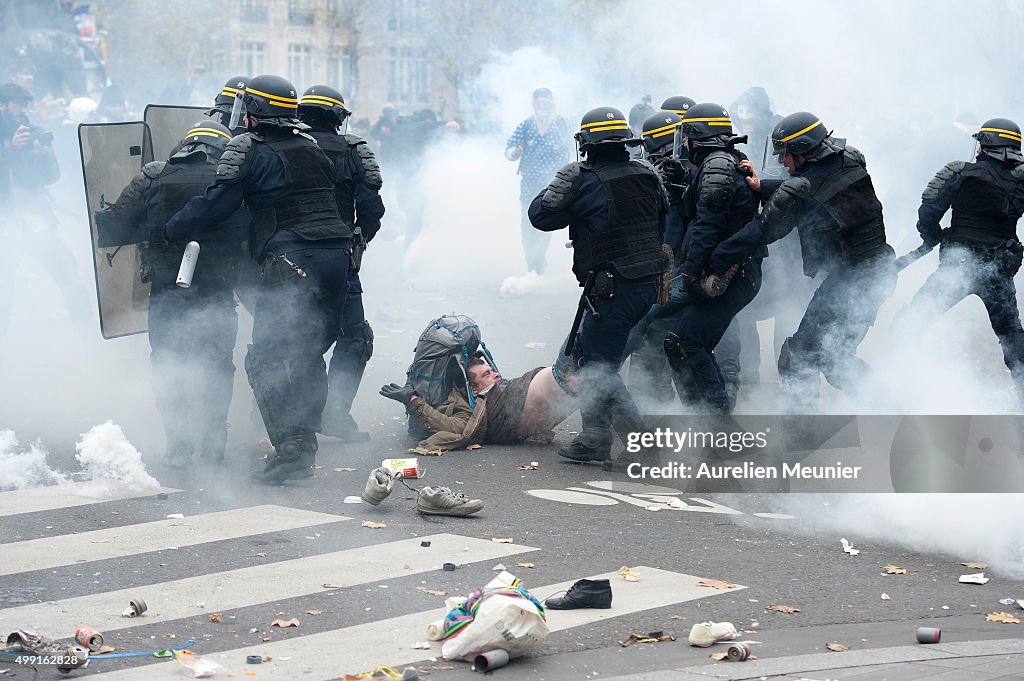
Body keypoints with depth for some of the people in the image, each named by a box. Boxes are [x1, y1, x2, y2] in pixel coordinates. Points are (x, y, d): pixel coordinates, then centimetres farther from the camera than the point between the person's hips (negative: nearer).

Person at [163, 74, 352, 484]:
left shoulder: (251, 151, -3)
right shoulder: (310, 148, 18)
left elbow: (215, 205, -5)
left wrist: (169, 231, 6)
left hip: (291, 263, -7)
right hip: (336, 258, 7)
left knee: (265, 359, -4)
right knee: (309, 355, 17)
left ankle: (291, 450, -13)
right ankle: (305, 446, 17)